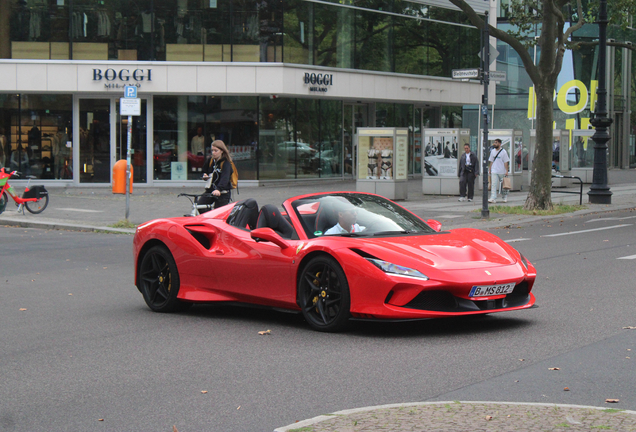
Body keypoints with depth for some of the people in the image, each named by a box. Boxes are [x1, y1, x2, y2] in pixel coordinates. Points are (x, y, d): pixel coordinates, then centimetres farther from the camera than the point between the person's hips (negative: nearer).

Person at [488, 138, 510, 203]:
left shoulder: (503, 151, -3)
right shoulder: (493, 151, 10)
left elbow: (506, 162, -4)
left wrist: (506, 171, -9)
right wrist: (489, 170, 12)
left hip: (502, 171, -3)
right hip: (494, 171, 3)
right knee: (493, 185, -10)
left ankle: (505, 197, 24)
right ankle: (493, 198, -16)